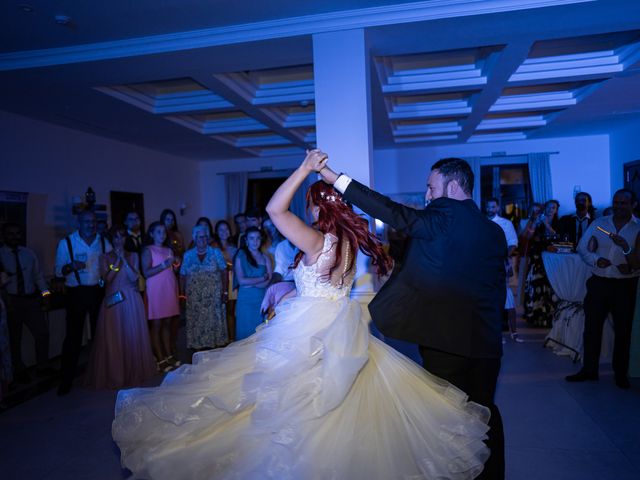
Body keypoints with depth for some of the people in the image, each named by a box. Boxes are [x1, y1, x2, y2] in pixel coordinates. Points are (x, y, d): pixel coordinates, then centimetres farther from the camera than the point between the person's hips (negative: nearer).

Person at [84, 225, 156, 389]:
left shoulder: (133, 255, 8)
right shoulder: (105, 257, 6)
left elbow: (134, 277, -5)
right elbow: (107, 279, -8)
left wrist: (124, 259, -11)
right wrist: (117, 260, -11)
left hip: (131, 300, 1)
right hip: (113, 300, -1)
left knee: (133, 336, 3)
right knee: (113, 339, -2)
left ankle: (134, 372, 17)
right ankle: (114, 376, 10)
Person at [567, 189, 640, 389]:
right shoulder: (598, 223, 3)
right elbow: (582, 248, 4)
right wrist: (596, 260, -15)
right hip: (598, 282, 2)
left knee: (623, 329, 7)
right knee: (592, 326, 6)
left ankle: (621, 373, 21)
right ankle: (589, 369, 17)